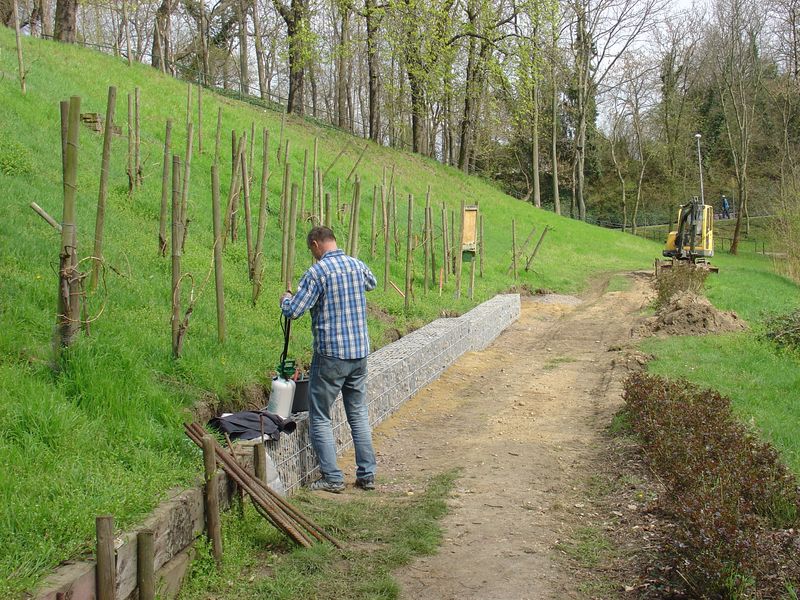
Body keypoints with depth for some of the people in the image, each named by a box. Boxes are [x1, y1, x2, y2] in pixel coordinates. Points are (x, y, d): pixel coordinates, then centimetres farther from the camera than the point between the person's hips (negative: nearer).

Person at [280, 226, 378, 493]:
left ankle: (332, 478, 6)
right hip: (360, 351, 6)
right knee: (359, 413, 16)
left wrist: (285, 298, 8)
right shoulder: (357, 265, 7)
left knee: (320, 418, 6)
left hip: (330, 354, -6)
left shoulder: (317, 271, -13)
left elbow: (293, 311, -13)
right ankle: (367, 475, 18)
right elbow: (371, 283, 31)